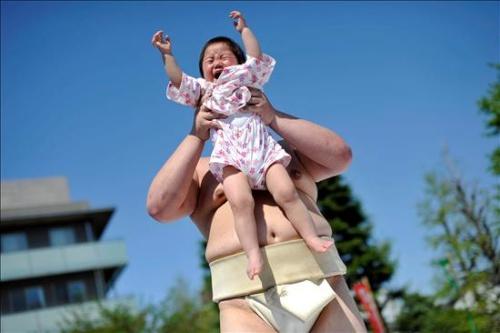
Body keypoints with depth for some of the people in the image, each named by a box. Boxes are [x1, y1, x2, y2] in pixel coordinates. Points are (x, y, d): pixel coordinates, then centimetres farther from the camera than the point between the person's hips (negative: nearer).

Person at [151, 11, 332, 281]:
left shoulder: (248, 81, 31)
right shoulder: (202, 90, 30)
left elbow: (256, 58, 18)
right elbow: (178, 82, 15)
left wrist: (244, 30, 22)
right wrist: (167, 55, 8)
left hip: (262, 148, 2)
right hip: (230, 156, -1)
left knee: (286, 192, -19)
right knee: (240, 201, -27)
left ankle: (312, 238, -14)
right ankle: (253, 254, -33)